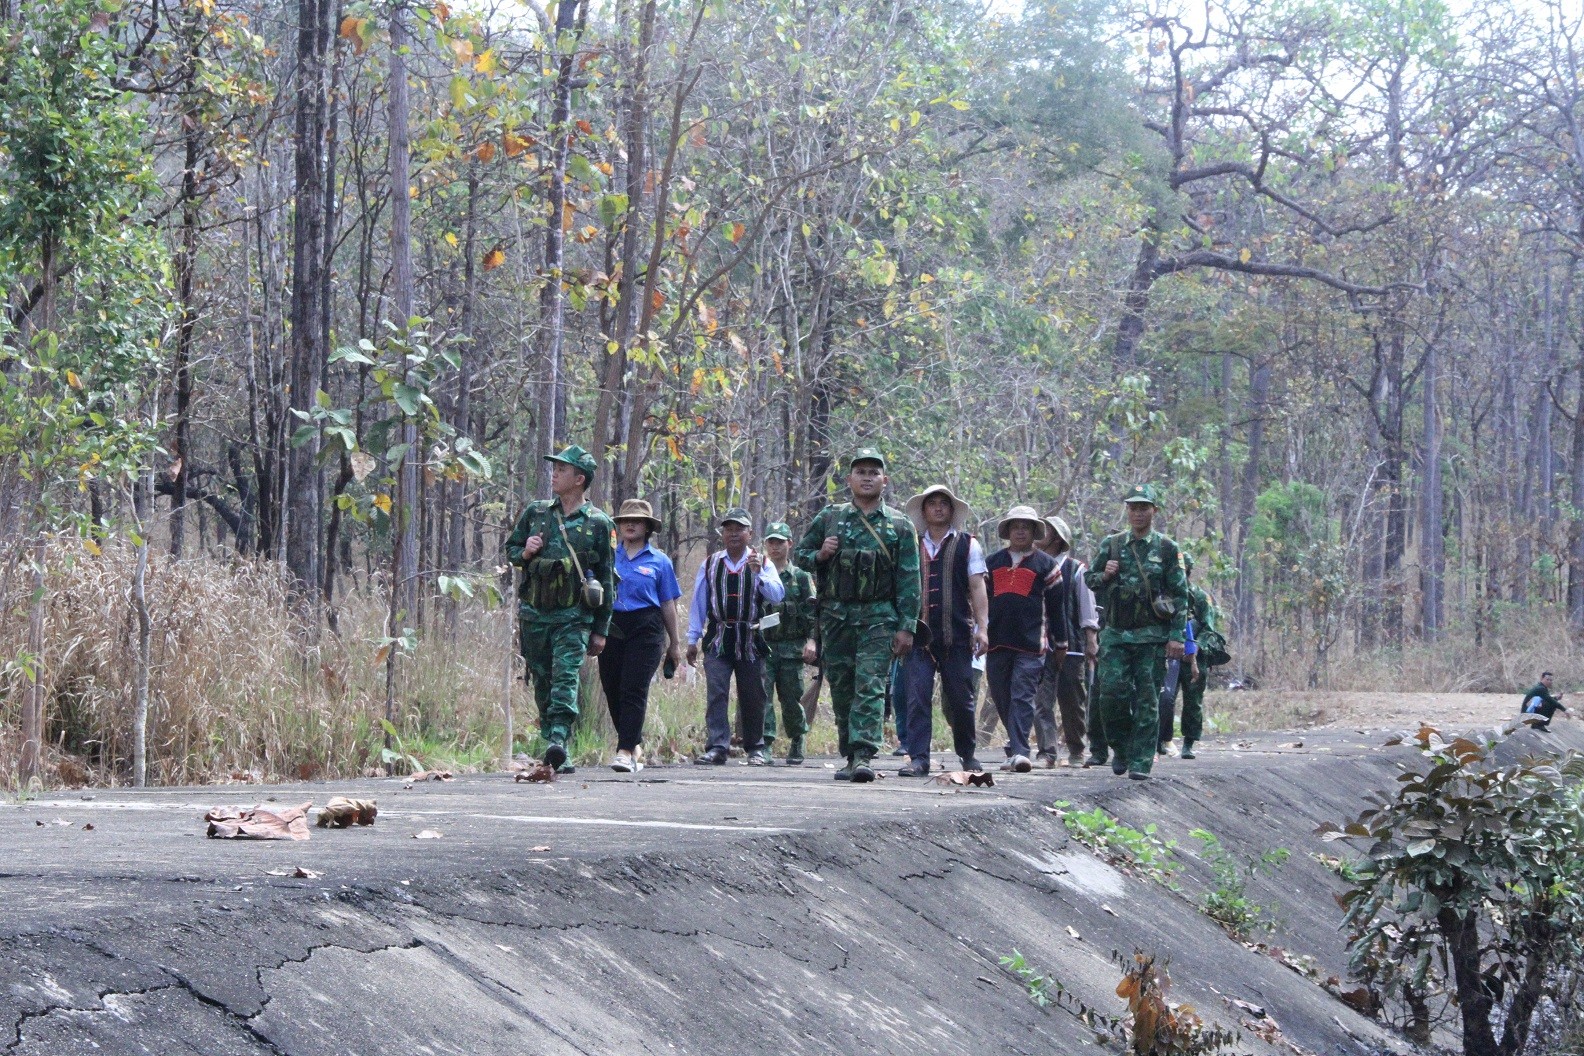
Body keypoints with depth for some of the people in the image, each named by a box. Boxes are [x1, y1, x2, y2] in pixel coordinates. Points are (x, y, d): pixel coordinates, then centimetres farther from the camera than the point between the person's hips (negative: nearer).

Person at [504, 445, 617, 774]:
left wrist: (601, 630, 2)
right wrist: (525, 552, -5)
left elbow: (607, 579, 4)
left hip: (573, 617, -4)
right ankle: (552, 747, 14)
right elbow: (510, 548, 21)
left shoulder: (598, 523, 1)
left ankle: (558, 741, -29)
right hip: (534, 614, 4)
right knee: (542, 684, 7)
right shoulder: (535, 513, 10)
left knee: (566, 677, -19)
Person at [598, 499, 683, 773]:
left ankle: (626, 751, -15)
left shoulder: (659, 562, 9)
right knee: (612, 690, 5)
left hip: (645, 629, -3)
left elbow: (667, 604, 11)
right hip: (611, 626, 3)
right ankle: (636, 746, 21)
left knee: (634, 689, -11)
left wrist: (675, 643, 13)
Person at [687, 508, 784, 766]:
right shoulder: (710, 565, 10)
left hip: (750, 640, -1)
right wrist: (693, 639, 8)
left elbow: (777, 595, -7)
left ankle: (755, 749, 17)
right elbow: (699, 603, 11)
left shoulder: (761, 563, 6)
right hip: (718, 640, 1)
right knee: (715, 694, -9)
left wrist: (758, 573, -21)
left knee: (752, 697, 6)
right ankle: (717, 747, -11)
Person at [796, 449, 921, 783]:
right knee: (841, 689, 6)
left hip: (878, 617, -3)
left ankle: (864, 754, -22)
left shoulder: (900, 526, 5)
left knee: (870, 686, -15)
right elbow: (800, 553, 18)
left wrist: (907, 627, -5)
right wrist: (819, 555, -6)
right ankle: (850, 755, 16)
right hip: (835, 614, 3)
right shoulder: (829, 518, 10)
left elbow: (909, 580, 2)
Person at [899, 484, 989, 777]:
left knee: (960, 699, 4)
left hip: (956, 634, -1)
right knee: (917, 698, -8)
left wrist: (981, 627, -7)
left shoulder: (967, 545, 9)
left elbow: (977, 588, 3)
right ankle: (918, 758, -9)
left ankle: (966, 754, 22)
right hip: (918, 633, 1)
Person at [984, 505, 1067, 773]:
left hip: (1031, 643, -4)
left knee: (1022, 697, -12)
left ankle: (1019, 751, -19)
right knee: (1002, 698, 7)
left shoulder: (1045, 564, 8)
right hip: (997, 642, 4)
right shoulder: (993, 562, 16)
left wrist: (1060, 642, 9)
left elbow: (1055, 605, 9)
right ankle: (1017, 746, 21)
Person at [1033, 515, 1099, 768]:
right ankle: (1047, 752, -11)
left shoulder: (1075, 570, 4)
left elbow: (1087, 608, 2)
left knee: (1072, 700, 4)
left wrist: (1091, 640, -5)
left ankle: (1076, 752, 18)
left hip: (1070, 645, -2)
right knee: (1041, 699, -9)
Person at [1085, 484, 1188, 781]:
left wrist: (1177, 636, -7)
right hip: (1116, 633, 2)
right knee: (1112, 692, -7)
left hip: (1152, 636, -2)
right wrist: (1104, 576, -6)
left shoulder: (1166, 549, 3)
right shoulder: (1112, 545, 10)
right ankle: (1121, 749, 14)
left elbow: (1180, 595, 1)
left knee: (1147, 700, -3)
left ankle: (1140, 762, -1)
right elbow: (1089, 579, 18)